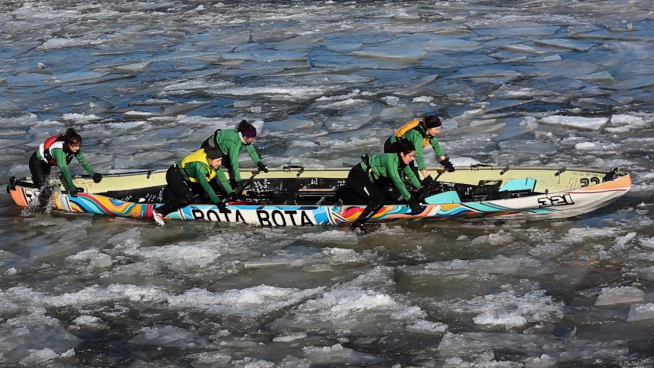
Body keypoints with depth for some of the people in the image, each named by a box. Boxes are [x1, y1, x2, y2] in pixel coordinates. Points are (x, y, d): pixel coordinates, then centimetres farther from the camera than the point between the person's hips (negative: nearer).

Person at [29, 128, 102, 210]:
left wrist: (93, 174, -29)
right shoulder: (59, 150, -43)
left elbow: (83, 162, -17)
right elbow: (64, 170, -47)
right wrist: (72, 188, -49)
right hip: (36, 162, -8)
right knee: (45, 189, -16)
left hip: (46, 163, 8)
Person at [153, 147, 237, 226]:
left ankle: (173, 190, 16)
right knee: (189, 198, -27)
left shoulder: (214, 161, -15)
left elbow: (221, 177, -12)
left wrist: (230, 192, -24)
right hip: (175, 175, -9)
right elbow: (205, 186, -42)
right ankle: (159, 212, -19)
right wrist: (218, 202, -45)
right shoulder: (199, 165, -37)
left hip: (188, 178, 9)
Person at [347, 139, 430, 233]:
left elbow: (410, 174, 15)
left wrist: (421, 188, 9)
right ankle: (357, 225, -13)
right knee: (379, 200, -20)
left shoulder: (401, 160, 0)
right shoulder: (391, 159, -27)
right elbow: (397, 182, -33)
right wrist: (411, 200, -33)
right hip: (357, 176, -10)